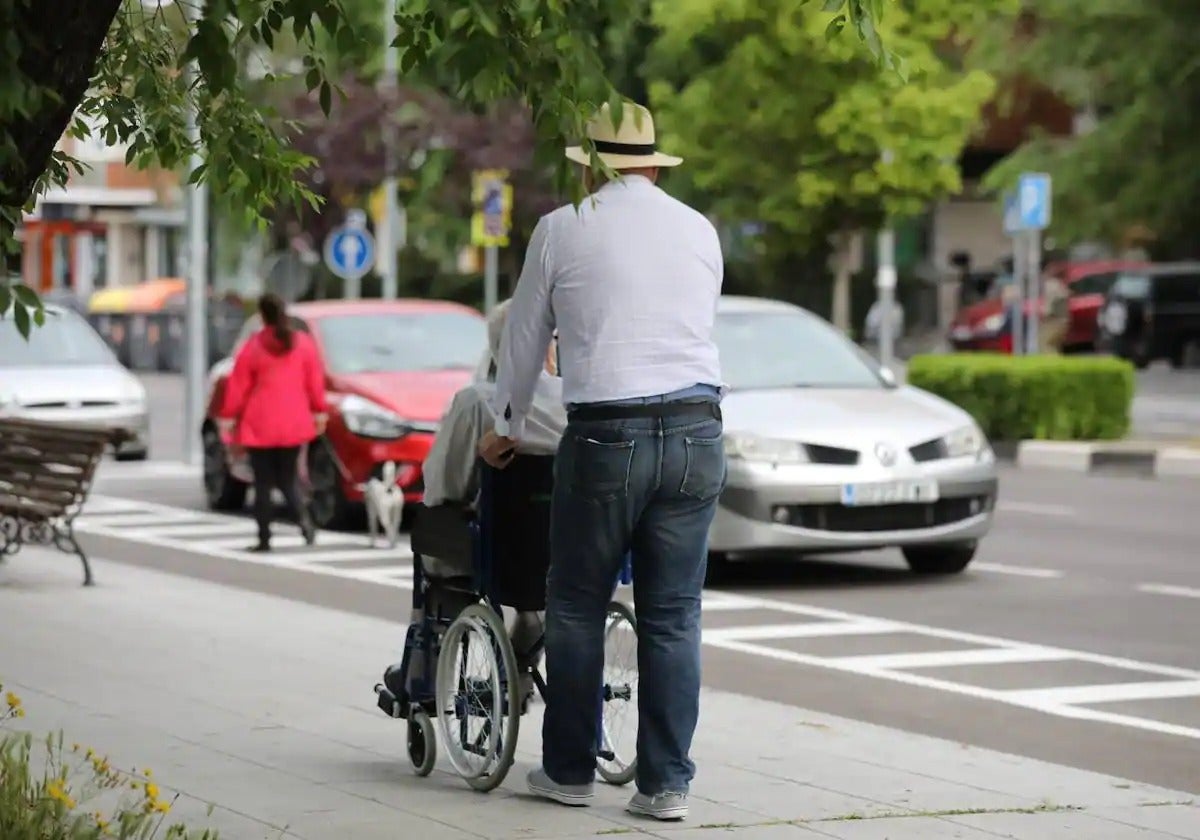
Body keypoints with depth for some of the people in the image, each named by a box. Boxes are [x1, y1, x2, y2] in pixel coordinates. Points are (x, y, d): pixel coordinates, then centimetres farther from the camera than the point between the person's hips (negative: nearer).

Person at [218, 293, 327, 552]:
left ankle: (264, 538, 2)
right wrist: (319, 411, 12)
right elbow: (315, 381, 4)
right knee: (287, 477, 13)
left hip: (260, 426, -3)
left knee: (263, 482, 4)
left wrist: (229, 416, 2)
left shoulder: (253, 346, -7)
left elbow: (239, 385, -5)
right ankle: (303, 518, -13)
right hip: (293, 424, 3)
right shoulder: (303, 343, 1)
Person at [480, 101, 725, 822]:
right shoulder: (701, 230, 14)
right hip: (696, 430, 3)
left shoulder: (563, 230, 5)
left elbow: (524, 342, 14)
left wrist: (508, 430, 30)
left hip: (606, 436, -3)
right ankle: (666, 783, 5)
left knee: (577, 608, 10)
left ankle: (569, 770, 16)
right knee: (674, 616, 6)